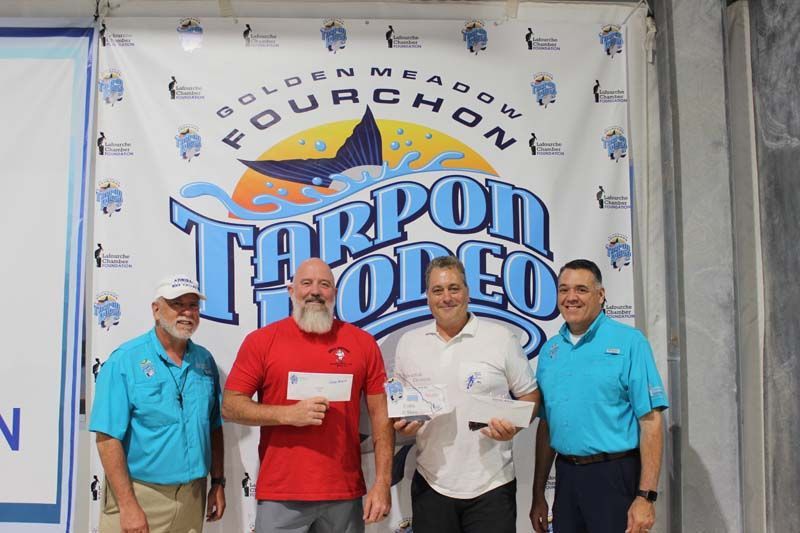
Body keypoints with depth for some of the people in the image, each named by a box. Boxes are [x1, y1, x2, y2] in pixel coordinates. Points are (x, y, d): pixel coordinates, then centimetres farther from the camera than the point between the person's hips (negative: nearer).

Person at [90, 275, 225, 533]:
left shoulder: (205, 360, 5)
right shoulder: (124, 361, -11)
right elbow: (108, 437, -15)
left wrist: (218, 483, 8)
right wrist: (128, 505, -18)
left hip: (192, 494, 5)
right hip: (139, 492, -5)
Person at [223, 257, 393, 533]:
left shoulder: (363, 342, 2)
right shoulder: (261, 340, -1)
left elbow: (381, 414, 3)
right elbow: (230, 407, -1)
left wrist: (383, 482, -3)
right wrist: (287, 414, -15)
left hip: (345, 494, 2)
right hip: (280, 495, -1)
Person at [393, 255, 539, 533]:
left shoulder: (501, 338, -3)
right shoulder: (408, 343, 6)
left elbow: (530, 395, 2)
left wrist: (514, 425, -16)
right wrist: (401, 424, -6)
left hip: (491, 485, -3)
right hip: (431, 484, 3)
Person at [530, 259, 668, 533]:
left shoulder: (629, 341, -7)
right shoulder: (549, 350, 9)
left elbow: (650, 421, -11)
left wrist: (646, 497, -16)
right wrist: (538, 495, 12)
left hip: (615, 476, -5)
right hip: (566, 476, 5)